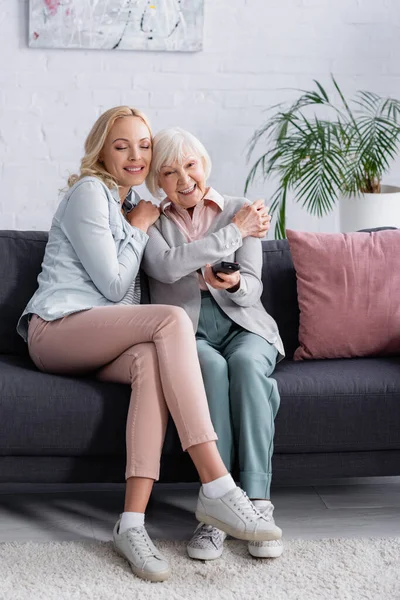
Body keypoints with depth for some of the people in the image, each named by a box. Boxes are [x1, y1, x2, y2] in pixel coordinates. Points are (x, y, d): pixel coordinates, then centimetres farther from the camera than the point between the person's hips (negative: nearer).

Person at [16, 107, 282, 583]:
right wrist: (138, 228, 3)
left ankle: (132, 523, -40)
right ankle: (216, 488, -38)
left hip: (101, 338, 6)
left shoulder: (133, 201, 24)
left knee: (152, 361, -31)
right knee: (172, 320, -30)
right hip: (57, 328, -6)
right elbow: (114, 285, -8)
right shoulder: (89, 193, -3)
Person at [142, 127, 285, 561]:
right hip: (185, 331, -1)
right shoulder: (151, 224, 11)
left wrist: (235, 283, -21)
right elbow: (168, 267, -11)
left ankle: (258, 501, -37)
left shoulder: (242, 210, 11)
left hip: (241, 325, 1)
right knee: (211, 366, -35)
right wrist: (235, 232, -9)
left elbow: (252, 289, 4)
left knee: (245, 362, -34)